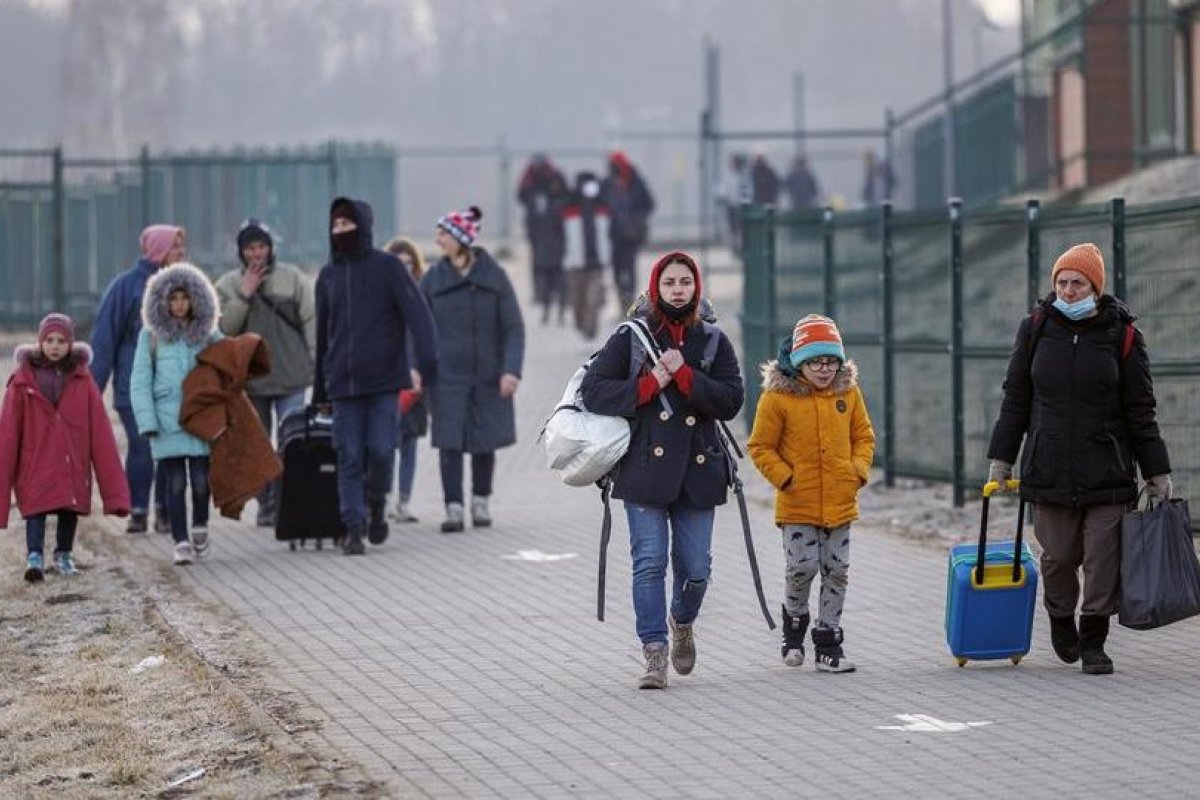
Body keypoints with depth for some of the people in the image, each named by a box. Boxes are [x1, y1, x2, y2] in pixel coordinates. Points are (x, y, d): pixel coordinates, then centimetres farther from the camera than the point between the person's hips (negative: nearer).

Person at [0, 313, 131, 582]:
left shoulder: (82, 381, 1)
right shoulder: (23, 380, -2)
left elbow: (100, 432, 0)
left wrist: (114, 489, -5)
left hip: (73, 465, 2)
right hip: (36, 465, -2)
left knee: (70, 509, 10)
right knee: (36, 508, -16)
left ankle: (63, 554, 29)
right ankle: (34, 556, -22)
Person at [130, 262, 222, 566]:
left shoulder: (209, 335, 9)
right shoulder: (151, 336, 4)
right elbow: (140, 381, 3)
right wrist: (147, 422, -5)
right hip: (166, 422, -1)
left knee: (201, 480, -2)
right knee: (175, 482, -2)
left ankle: (200, 526, 23)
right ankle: (181, 541, 3)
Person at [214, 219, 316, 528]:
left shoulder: (293, 278, 2)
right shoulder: (228, 285, 5)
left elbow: (311, 321, 3)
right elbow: (225, 328, -5)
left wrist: (315, 364, -2)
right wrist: (245, 294, -12)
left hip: (291, 376, -2)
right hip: (251, 378, 2)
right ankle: (266, 506, 15)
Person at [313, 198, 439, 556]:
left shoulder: (387, 267, 0)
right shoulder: (328, 275, 12)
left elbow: (416, 312, -10)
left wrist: (427, 359, -24)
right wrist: (319, 389, 21)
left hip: (384, 380, -3)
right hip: (343, 384, 3)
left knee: (381, 450, -7)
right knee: (350, 457, -2)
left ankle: (376, 506, 19)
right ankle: (353, 528, 0)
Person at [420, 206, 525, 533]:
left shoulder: (494, 276, -1)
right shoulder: (433, 279, 3)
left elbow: (513, 326, -2)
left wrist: (511, 370, -13)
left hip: (488, 375, 0)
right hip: (448, 375, 0)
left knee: (485, 440, 7)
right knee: (450, 442, -8)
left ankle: (481, 501, 25)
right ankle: (454, 507, -7)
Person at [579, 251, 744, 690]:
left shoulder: (713, 340, 8)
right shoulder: (629, 337, 4)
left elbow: (731, 400, -2)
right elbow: (593, 390, -2)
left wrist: (684, 375, -13)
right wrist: (649, 384, -10)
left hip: (697, 470, 2)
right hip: (645, 468, -2)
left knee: (696, 567, 4)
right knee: (649, 562, -9)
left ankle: (682, 623, 36)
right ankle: (655, 654, -5)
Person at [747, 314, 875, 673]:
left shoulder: (849, 393, 4)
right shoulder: (778, 396, -8)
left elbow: (864, 436, 15)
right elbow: (760, 446, -2)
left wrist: (858, 470, 1)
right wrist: (784, 477, -11)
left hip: (840, 503, 4)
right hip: (797, 504, -4)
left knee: (837, 572, 5)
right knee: (802, 567, -8)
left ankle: (828, 642, 14)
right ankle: (794, 621, 21)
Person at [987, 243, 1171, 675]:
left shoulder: (1121, 334, 0)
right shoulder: (1036, 329, 5)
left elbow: (1140, 411, 4)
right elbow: (1016, 400, 12)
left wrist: (1157, 472, 3)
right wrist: (1001, 458, 10)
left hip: (1107, 472, -1)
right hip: (1049, 471, 1)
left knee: (1104, 559, -5)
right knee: (1059, 556, 5)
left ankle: (1093, 640, 9)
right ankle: (1060, 618, 33)